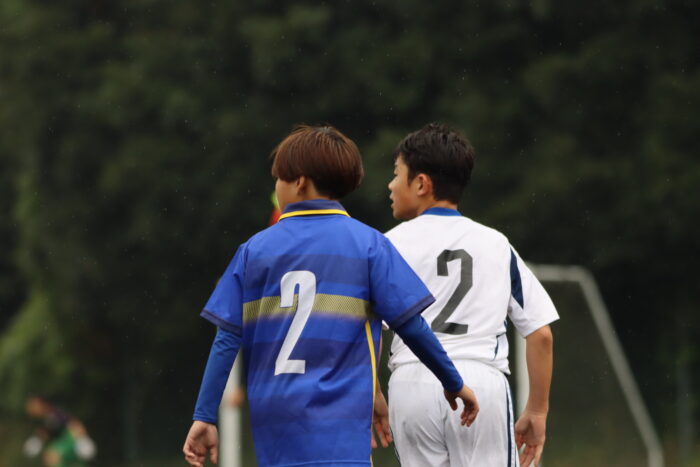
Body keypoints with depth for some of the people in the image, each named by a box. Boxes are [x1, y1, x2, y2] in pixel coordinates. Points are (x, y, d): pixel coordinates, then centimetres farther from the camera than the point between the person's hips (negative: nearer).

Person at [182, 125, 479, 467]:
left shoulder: (255, 249, 7)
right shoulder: (368, 244, 0)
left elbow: (226, 340, 4)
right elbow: (411, 326, -2)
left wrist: (204, 416, 7)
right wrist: (454, 384, 11)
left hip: (274, 423, 4)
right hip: (338, 427, -3)